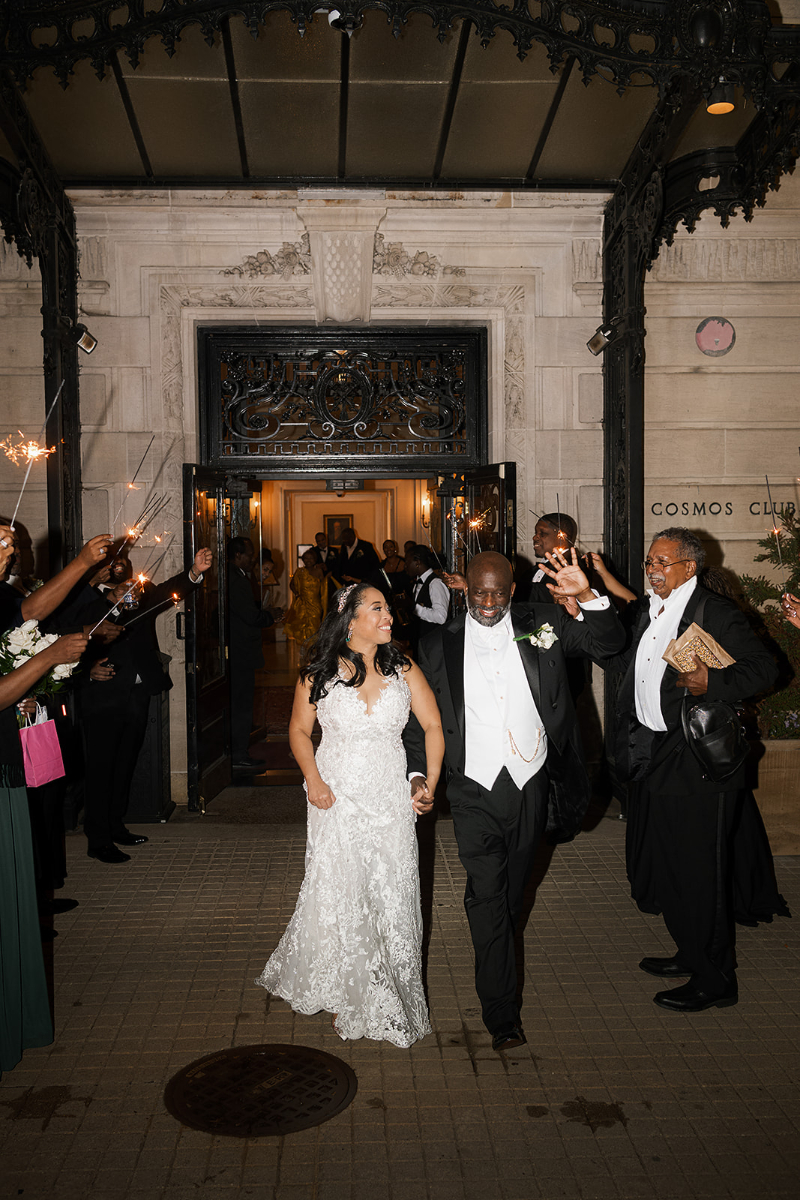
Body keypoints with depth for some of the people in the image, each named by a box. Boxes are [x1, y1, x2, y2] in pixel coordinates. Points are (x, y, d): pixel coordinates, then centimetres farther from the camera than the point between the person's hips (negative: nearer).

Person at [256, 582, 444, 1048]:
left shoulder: (404, 670, -1)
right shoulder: (319, 673, -4)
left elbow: (433, 726, 0)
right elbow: (300, 731, 4)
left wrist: (430, 783, -10)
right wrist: (313, 779, -10)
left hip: (391, 800, 1)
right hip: (338, 799, -1)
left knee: (393, 899, 4)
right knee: (337, 896, 5)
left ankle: (390, 1000, 25)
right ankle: (343, 996, 26)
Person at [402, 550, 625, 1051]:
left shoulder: (542, 624, -1)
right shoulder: (439, 644, -2)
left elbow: (609, 642, -3)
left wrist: (588, 597, -20)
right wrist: (418, 773, -5)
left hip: (532, 785, 2)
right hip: (476, 790, -2)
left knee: (513, 892, 19)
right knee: (487, 898, -3)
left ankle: (497, 964, 46)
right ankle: (502, 1015, 9)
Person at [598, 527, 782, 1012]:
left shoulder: (717, 613, -11)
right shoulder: (649, 612, 13)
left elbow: (764, 669, -12)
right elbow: (622, 662, 16)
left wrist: (711, 682, -26)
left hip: (698, 763, -8)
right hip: (653, 757, 8)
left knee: (699, 872, 2)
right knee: (663, 866, 18)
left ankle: (714, 981, 19)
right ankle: (691, 954, 38)